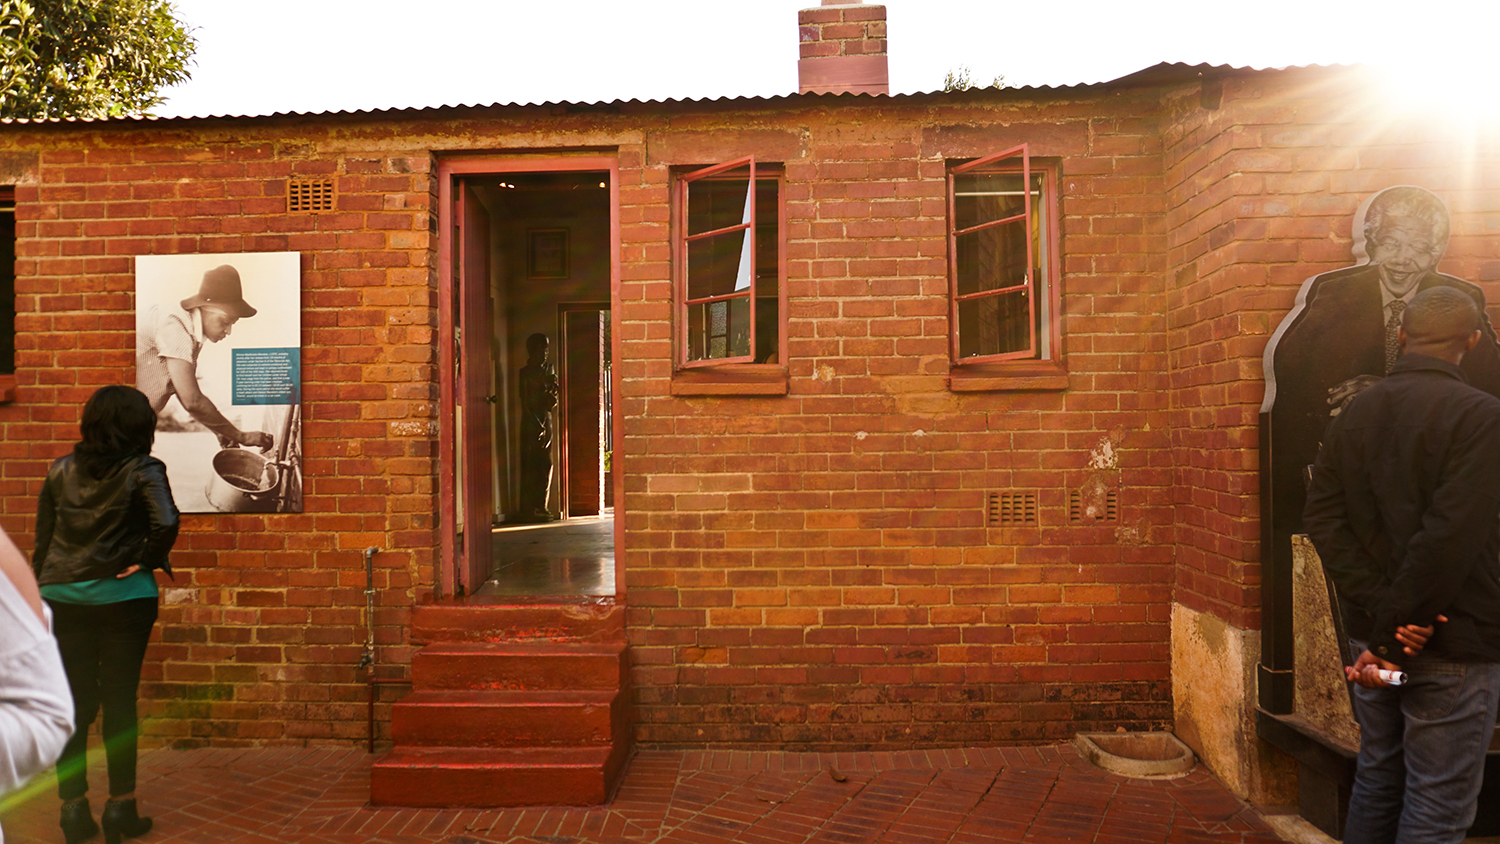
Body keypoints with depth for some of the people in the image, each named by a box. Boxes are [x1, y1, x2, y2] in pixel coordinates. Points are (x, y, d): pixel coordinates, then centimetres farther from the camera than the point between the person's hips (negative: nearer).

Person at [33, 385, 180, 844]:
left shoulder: (60, 470, 6)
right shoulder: (143, 470, -8)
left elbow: (41, 539, 10)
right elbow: (165, 523, -24)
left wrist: (42, 592, 16)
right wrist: (147, 561, -8)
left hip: (62, 596, 4)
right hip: (123, 598, -4)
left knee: (73, 702, 10)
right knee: (120, 700, 4)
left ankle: (73, 807, 16)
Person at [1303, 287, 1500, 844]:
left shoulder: (1355, 412, 5)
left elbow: (1322, 517, -3)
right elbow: (1451, 537, -22)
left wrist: (1382, 612, -10)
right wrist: (1394, 624, -16)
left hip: (1372, 630, 6)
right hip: (1452, 646, -6)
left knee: (1376, 777, 19)